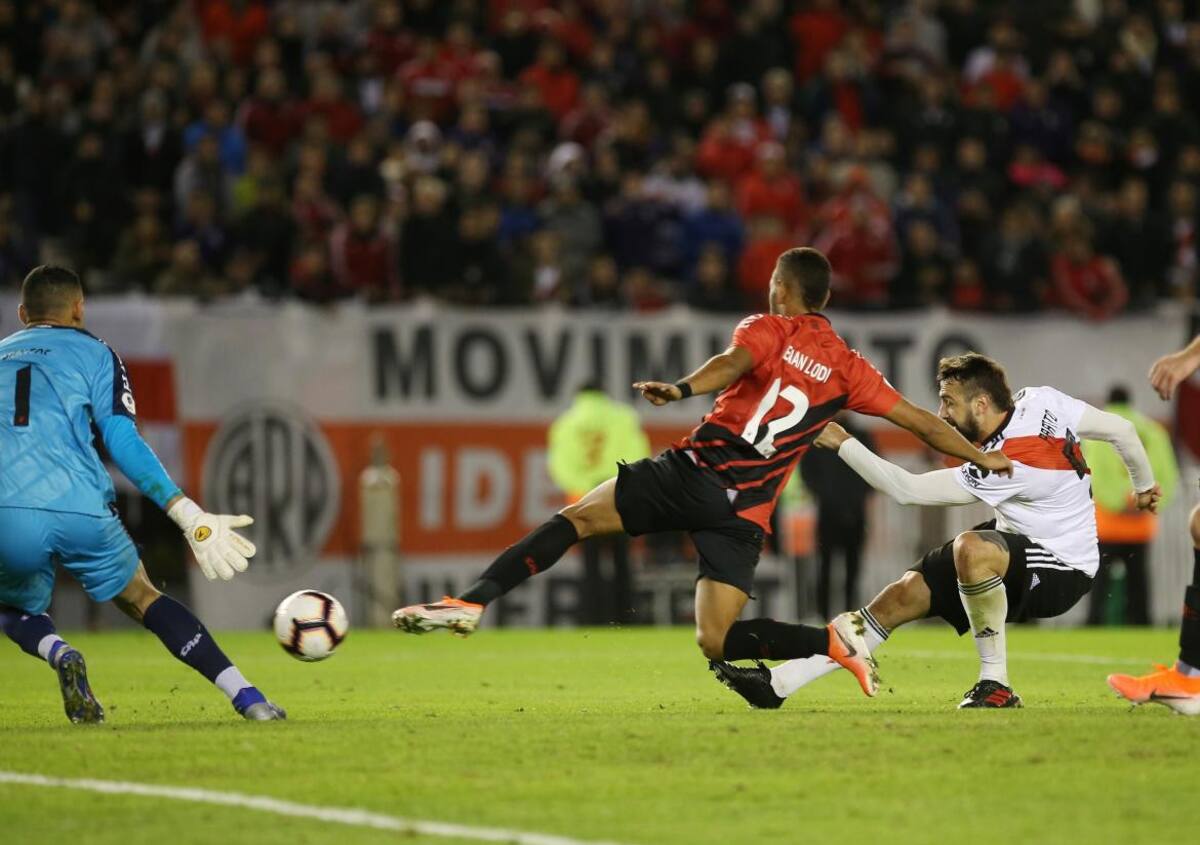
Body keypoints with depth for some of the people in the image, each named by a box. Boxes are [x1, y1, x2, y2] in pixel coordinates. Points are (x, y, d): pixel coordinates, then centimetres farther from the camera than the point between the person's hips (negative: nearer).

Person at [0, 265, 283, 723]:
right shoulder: (93, 353, 16)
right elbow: (122, 441, 3)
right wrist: (190, 516, 0)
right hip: (80, 510, -1)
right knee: (142, 598, 20)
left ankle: (58, 654, -8)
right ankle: (247, 697, 6)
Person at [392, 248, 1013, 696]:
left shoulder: (767, 329, 6)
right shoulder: (847, 368, 17)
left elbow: (735, 361, -17)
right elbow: (919, 420, 19)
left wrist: (683, 388, -36)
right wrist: (983, 457, 31)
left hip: (695, 472, -4)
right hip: (746, 513, 4)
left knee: (575, 518, -1)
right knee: (716, 641, 7)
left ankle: (473, 601, -15)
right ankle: (836, 640, -9)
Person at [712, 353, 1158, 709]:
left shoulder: (998, 470, -28)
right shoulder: (1041, 401, -7)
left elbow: (905, 489, -24)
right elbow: (1122, 429, 4)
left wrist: (842, 443, -18)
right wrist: (1144, 485, 23)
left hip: (1060, 573, -10)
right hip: (1024, 548, 10)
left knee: (972, 548, -42)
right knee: (903, 595, -3)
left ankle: (996, 683, -25)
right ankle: (780, 682, -7)